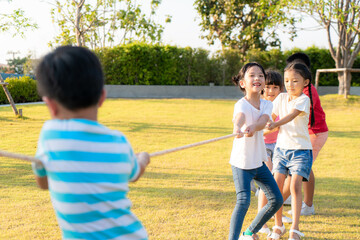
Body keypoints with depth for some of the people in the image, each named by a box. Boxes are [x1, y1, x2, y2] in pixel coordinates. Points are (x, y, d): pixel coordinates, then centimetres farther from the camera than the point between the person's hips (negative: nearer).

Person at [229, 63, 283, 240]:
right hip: (241, 162, -6)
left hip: (258, 162, 7)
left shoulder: (267, 105, 1)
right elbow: (239, 117, -40)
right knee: (243, 201, -22)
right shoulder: (242, 104, -16)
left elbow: (262, 122, -21)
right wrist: (237, 128, -63)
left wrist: (253, 127, -44)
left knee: (277, 200, 12)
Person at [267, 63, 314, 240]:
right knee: (277, 185, -1)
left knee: (295, 186, -14)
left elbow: (292, 115, -27)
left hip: (301, 148, -4)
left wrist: (275, 124, -43)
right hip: (282, 146, 5)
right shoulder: (281, 98, 7)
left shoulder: (304, 99, -10)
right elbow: (270, 116, 7)